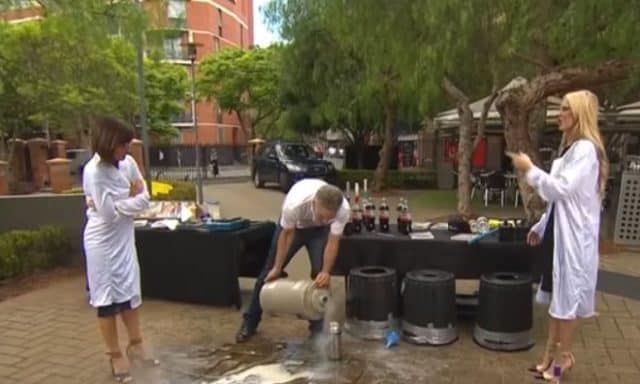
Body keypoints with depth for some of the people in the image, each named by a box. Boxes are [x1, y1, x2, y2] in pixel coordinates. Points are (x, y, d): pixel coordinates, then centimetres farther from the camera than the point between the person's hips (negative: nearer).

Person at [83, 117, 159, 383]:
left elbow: (144, 199, -4)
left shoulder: (128, 163, -3)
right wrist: (130, 199, -8)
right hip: (103, 242, -6)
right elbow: (109, 212, -23)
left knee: (129, 292, 16)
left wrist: (118, 203, -16)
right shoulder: (94, 171, -21)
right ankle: (115, 356, 21)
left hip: (125, 238, 6)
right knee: (107, 299, 7)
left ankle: (135, 345, 33)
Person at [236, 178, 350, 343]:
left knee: (320, 274, -12)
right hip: (292, 225, -1)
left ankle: (318, 328, 4)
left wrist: (326, 272, -36)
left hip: (320, 230, 1)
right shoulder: (294, 204, -43)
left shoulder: (343, 209, -38)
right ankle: (249, 323, 17)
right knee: (269, 271, 3)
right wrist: (277, 268, -15)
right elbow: (287, 235, -24)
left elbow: (333, 242, -25)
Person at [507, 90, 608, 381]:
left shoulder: (586, 149, -15)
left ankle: (564, 355, 17)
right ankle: (551, 353, 23)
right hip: (561, 232, 9)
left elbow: (563, 189, -22)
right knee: (558, 294, 13)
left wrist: (529, 170, -15)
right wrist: (541, 227, 20)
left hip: (575, 235, -9)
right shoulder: (570, 148, 15)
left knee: (569, 295, 3)